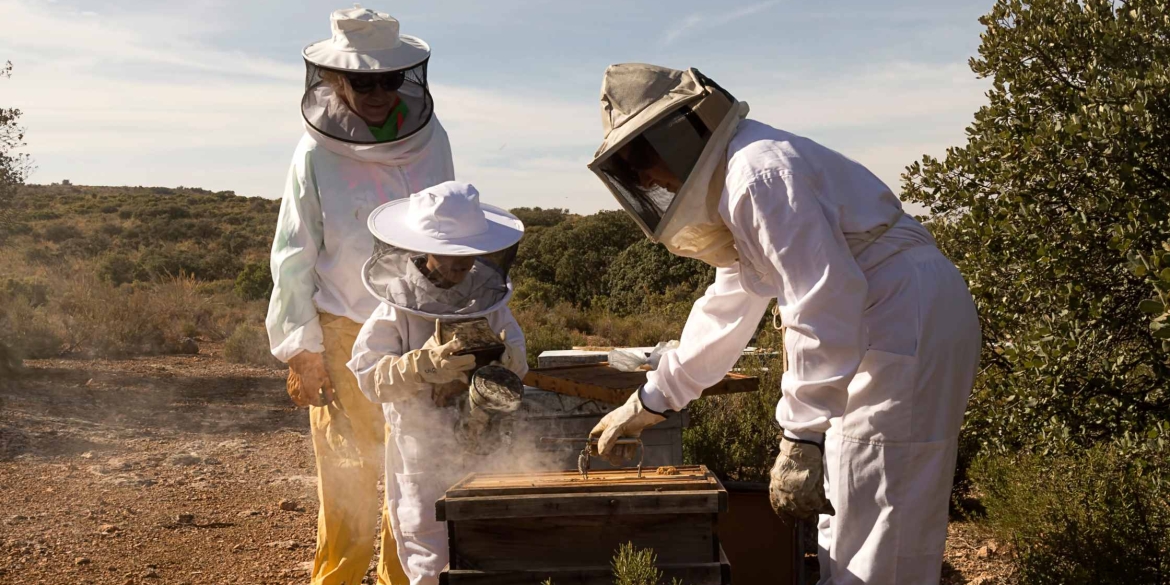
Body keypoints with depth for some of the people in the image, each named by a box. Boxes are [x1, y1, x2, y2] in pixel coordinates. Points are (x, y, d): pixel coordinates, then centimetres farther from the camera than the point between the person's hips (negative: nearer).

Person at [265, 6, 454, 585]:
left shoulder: (430, 140, -1)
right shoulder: (317, 155, -10)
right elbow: (293, 259, -6)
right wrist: (301, 350, -8)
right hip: (344, 335, -3)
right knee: (347, 473, 7)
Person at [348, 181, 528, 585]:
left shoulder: (489, 298, 2)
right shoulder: (396, 311, -10)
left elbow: (518, 364, 2)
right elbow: (371, 378, -17)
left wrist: (496, 359, -21)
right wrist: (423, 366, -32)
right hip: (425, 456, -4)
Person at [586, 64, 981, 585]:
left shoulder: (758, 171, -19)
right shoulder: (730, 179, 16)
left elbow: (824, 300, -27)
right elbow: (728, 308, 22)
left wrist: (801, 436, -26)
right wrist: (650, 400, 23)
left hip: (912, 321, -11)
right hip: (880, 330, 11)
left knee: (875, 542, -5)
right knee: (846, 520, 20)